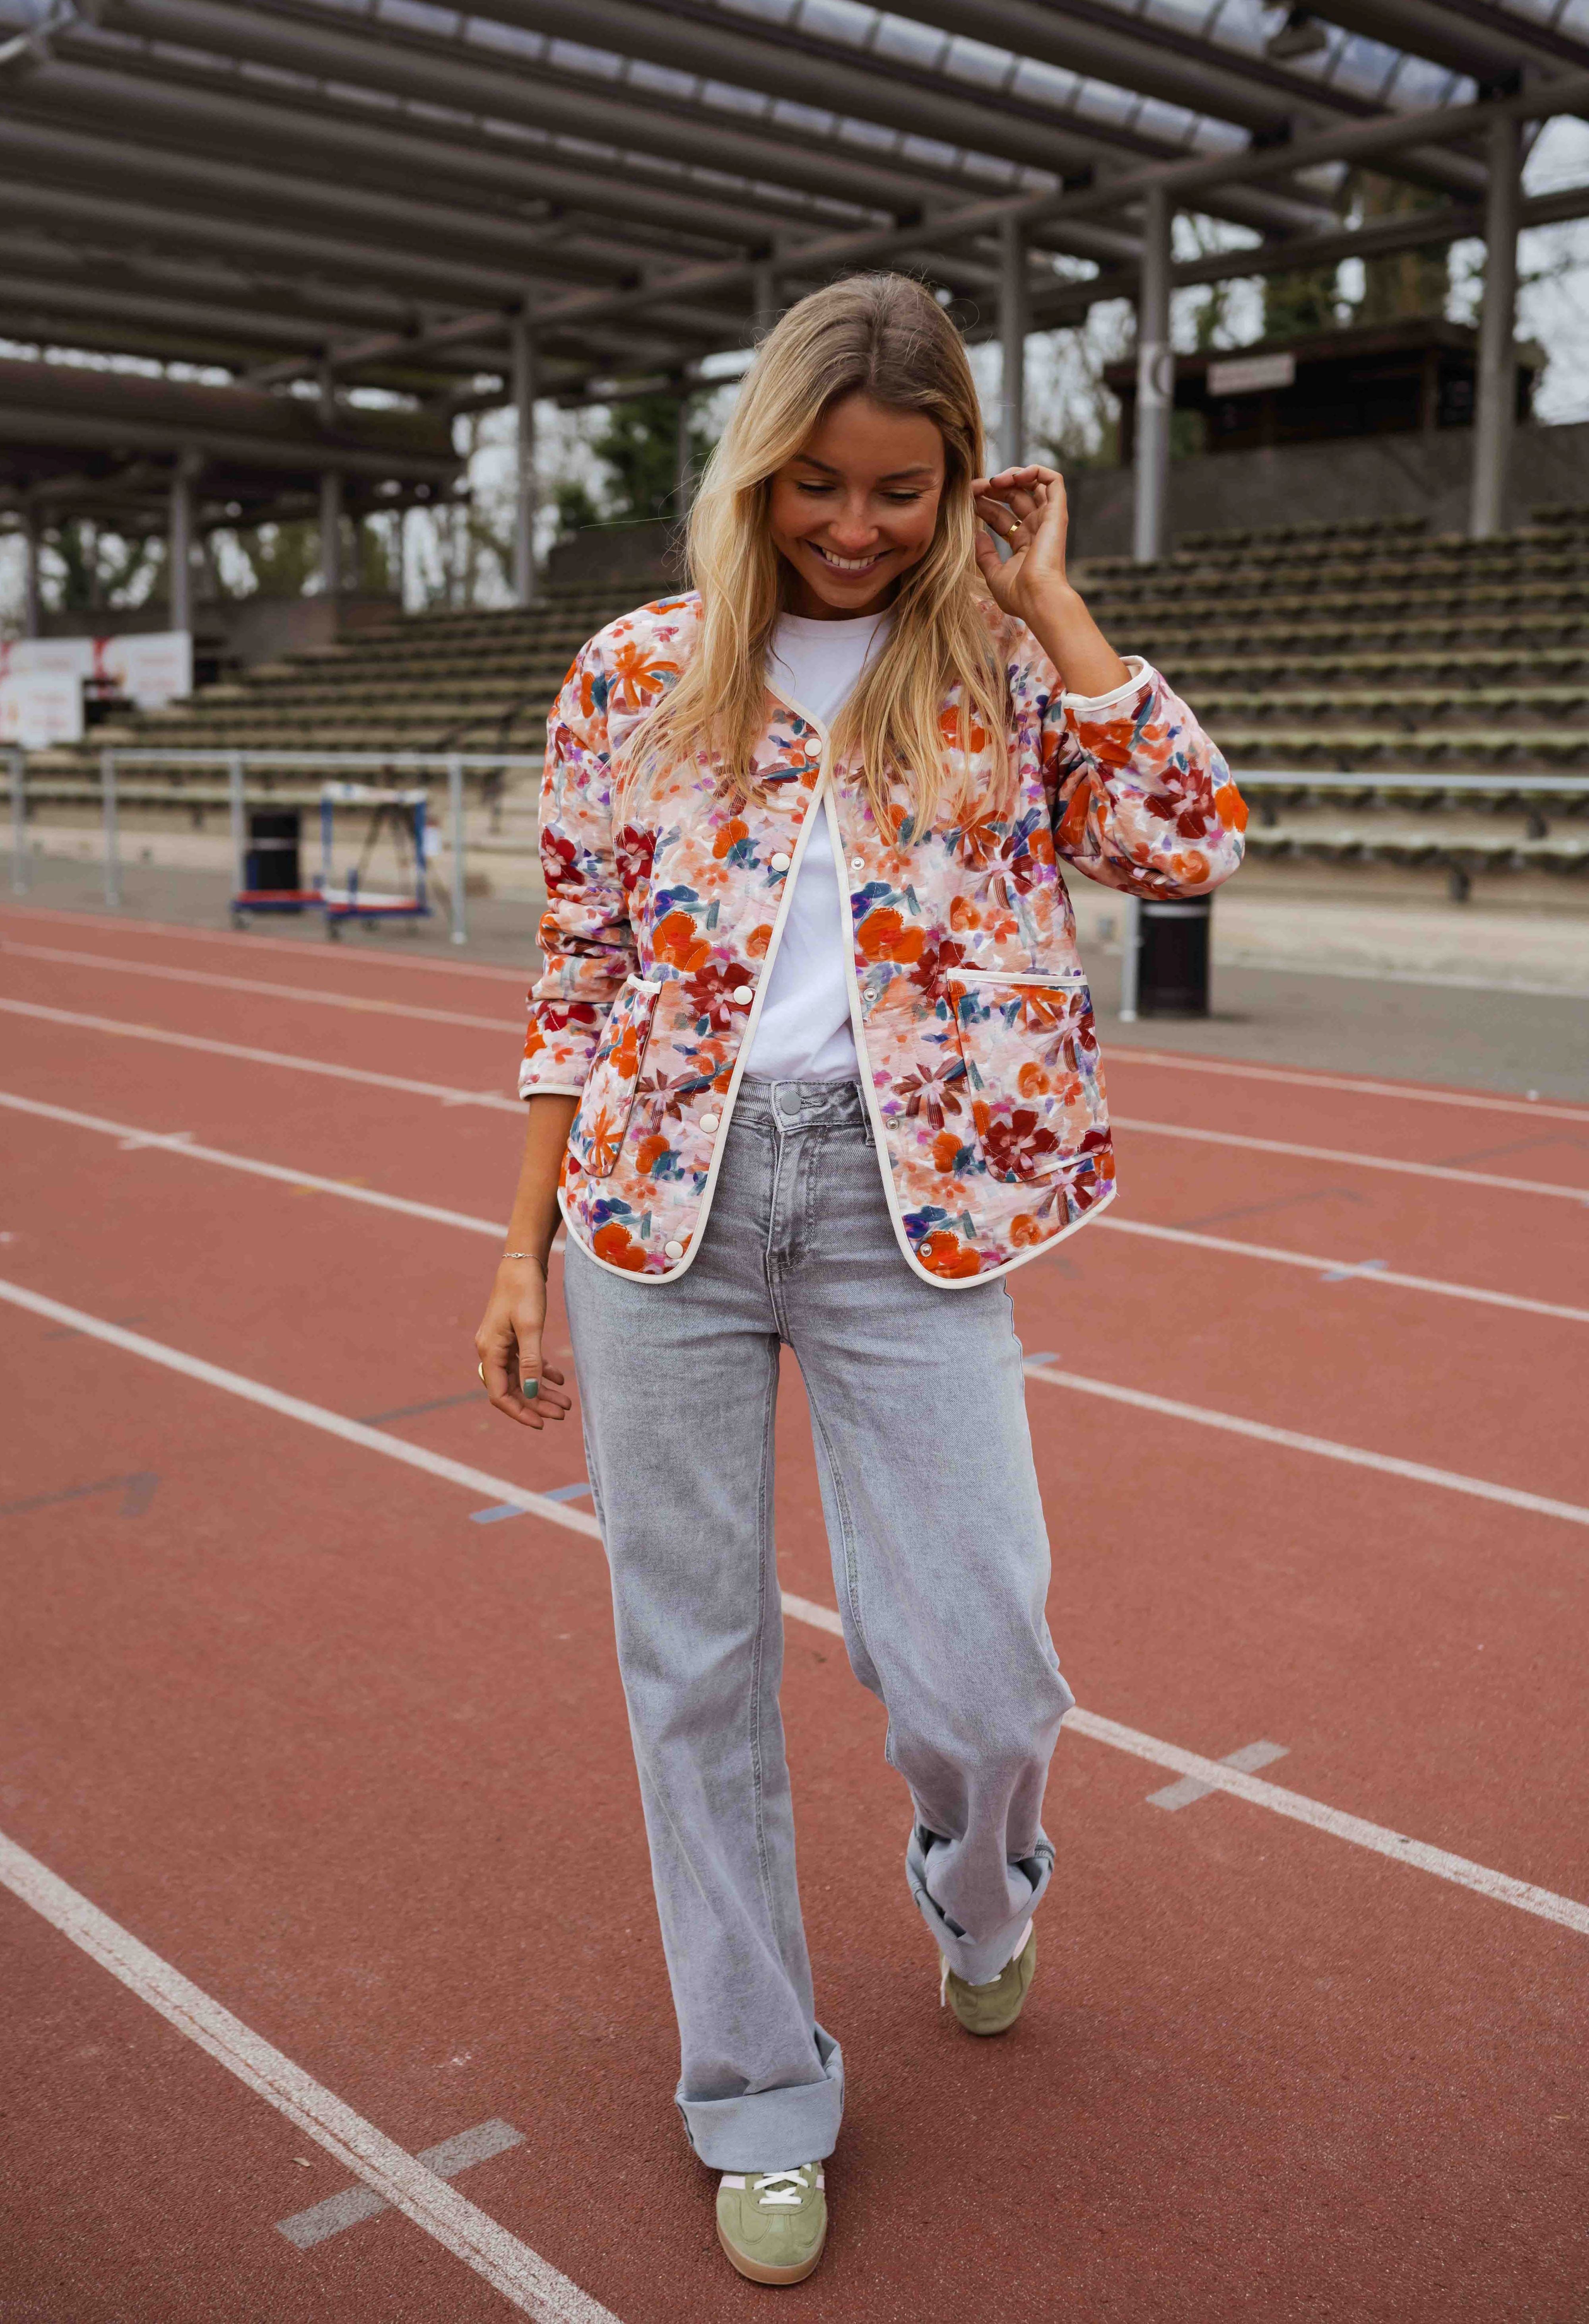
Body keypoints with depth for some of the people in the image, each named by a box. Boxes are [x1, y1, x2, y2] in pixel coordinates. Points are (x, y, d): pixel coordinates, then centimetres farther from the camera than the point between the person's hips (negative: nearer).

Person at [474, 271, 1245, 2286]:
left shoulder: (1004, 672, 6)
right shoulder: (639, 674, 7)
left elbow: (1188, 843, -10)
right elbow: (579, 973, 8)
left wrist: (1043, 605, -3)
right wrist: (524, 1250, 6)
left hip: (904, 1194, -1)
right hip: (662, 1189, 1)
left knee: (973, 1666, -2)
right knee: (694, 1662, 7)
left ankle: (979, 1891, 37)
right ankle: (758, 2101, 28)